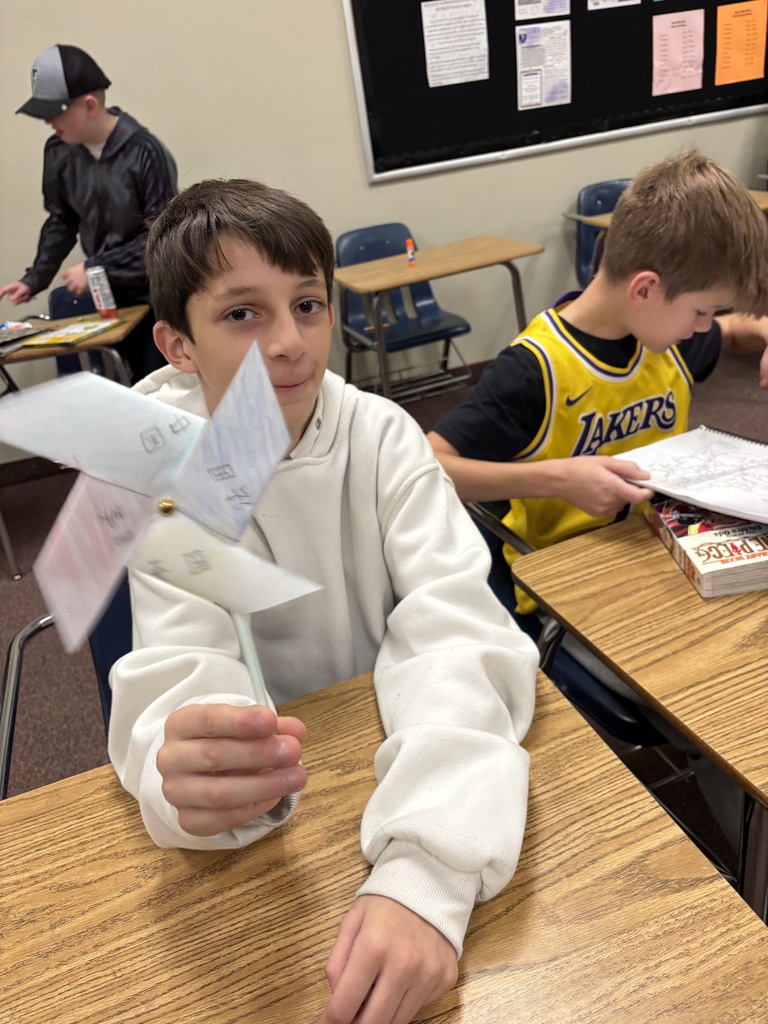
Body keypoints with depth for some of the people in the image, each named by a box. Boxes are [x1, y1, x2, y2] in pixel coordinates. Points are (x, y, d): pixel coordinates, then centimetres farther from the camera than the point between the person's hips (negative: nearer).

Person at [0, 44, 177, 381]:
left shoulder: (145, 152, -17)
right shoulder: (59, 151, 0)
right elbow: (61, 222, 12)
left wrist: (95, 269, -17)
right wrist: (34, 280, 3)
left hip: (152, 294, -5)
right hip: (100, 290, 5)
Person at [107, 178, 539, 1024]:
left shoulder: (380, 434, -13)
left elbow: (456, 629, -24)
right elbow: (184, 662, -20)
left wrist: (425, 872, -38)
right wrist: (189, 769, -44)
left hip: (397, 747, 1)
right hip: (276, 763, 0)